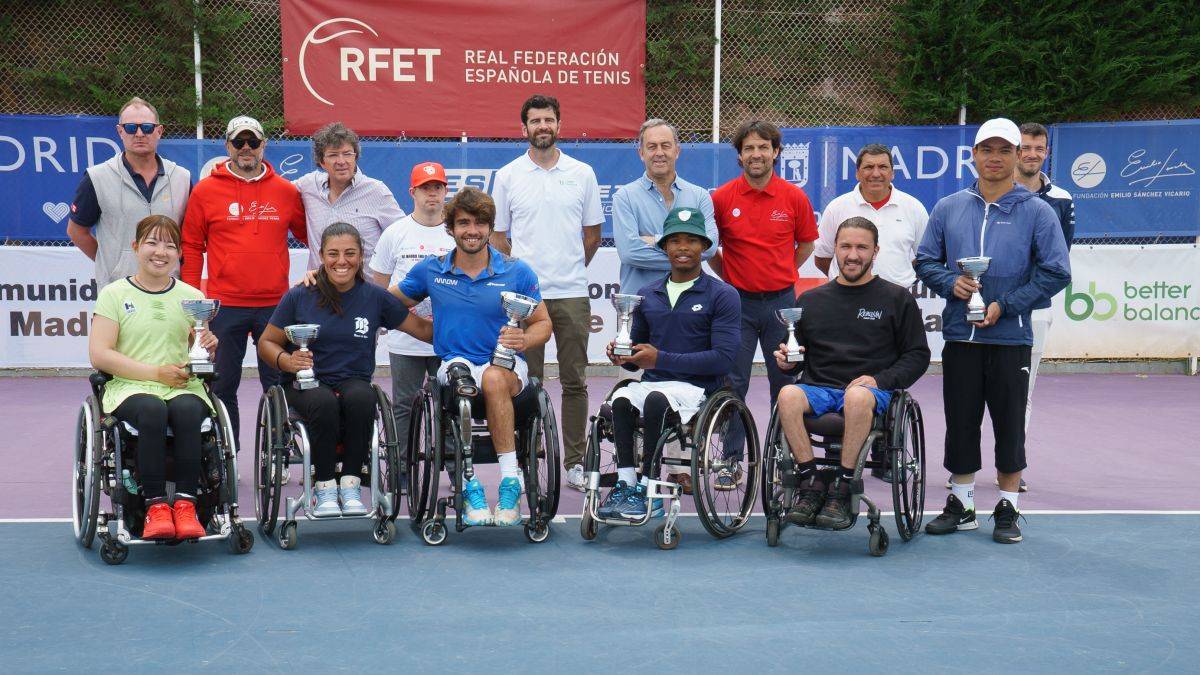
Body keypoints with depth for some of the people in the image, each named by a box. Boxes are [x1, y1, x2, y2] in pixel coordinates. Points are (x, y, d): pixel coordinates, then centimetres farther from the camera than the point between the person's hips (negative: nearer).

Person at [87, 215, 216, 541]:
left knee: (188, 411, -34)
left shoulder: (191, 297, 15)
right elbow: (99, 355, -3)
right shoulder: (114, 294, 6)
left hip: (184, 387, 2)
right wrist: (156, 372, -11)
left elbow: (203, 356, 18)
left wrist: (208, 348, -8)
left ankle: (185, 503, -30)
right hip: (129, 388, -2)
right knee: (152, 410, -36)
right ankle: (155, 505, -31)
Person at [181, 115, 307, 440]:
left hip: (275, 304, 1)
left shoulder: (286, 191, 5)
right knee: (223, 385, 7)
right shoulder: (206, 190, 2)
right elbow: (191, 246, 5)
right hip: (225, 305, -1)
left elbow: (309, 236, 18)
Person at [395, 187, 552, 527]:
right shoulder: (431, 270, 7)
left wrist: (524, 340, -16)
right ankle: (470, 485, -32)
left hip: (508, 365, -1)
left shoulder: (517, 272, 2)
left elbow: (543, 324, 8)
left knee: (494, 378, -37)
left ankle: (510, 482, -33)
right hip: (454, 362, 1)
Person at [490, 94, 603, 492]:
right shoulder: (508, 176, 4)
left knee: (574, 382, 4)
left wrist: (570, 269, 13)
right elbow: (498, 236, 9)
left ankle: (575, 462, 13)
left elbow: (592, 233, 13)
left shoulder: (582, 173, 6)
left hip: (572, 294, 1)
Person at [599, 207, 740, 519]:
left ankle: (647, 489, -26)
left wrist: (661, 359, -13)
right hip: (652, 383, 4)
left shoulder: (722, 295, 1)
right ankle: (626, 484, -27)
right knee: (621, 399, -30)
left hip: (697, 387, -4)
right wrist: (623, 356, -1)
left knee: (656, 398, -36)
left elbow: (723, 359, -10)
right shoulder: (647, 295, 18)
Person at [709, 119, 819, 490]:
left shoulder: (794, 197, 0)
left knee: (784, 382, 7)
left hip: (781, 301, 1)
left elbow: (807, 242, 13)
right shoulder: (722, 198, -3)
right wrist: (730, 276, 5)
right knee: (733, 383, -1)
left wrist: (781, 274, 10)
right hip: (738, 302, -1)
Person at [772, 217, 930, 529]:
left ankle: (842, 488, -28)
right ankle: (811, 482, -25)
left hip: (872, 392, -2)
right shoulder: (810, 300, 19)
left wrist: (880, 380, -9)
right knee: (788, 395, -33)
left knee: (858, 396, -39)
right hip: (818, 387, 2)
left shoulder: (897, 298, 11)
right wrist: (786, 361, -1)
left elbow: (918, 355, 8)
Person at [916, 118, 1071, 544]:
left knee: (1010, 426, 5)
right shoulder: (948, 208, 8)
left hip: (1010, 338, -2)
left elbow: (1056, 272, -4)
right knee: (960, 424, 9)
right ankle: (961, 505, 22)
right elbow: (925, 261, 12)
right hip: (959, 337, 2)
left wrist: (1006, 305, -13)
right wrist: (950, 283, -9)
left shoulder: (1036, 212, -1)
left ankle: (1008, 509, 17)